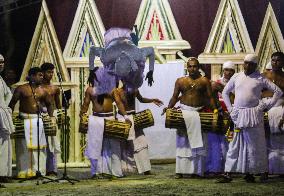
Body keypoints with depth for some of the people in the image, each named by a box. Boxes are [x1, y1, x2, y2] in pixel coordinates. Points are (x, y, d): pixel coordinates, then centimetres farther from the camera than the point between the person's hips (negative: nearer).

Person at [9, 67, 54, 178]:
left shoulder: (42, 91, 9)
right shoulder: (21, 89, -2)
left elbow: (49, 104, 23)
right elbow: (12, 103, -1)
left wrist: (51, 117, 15)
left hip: (38, 120, 4)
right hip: (24, 120, -4)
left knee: (39, 146, 3)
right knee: (24, 147, -1)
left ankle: (38, 170, 9)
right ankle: (24, 172, 4)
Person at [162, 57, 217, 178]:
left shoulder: (204, 81, 4)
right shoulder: (180, 81, 9)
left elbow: (210, 98, 1)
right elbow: (175, 97, 9)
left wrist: (214, 109, -14)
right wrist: (169, 107, -6)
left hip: (199, 113, -1)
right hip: (184, 113, 1)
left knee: (198, 142, -1)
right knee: (183, 142, 1)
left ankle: (196, 170, 4)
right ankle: (180, 171, 2)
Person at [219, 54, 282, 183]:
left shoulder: (260, 79, 2)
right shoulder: (236, 77, 11)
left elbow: (278, 91, 4)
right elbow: (225, 92, 22)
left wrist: (267, 105, -1)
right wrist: (230, 108, 12)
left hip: (254, 115, -2)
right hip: (238, 115, 2)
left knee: (254, 145, -1)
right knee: (235, 144, 1)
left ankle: (250, 173, 5)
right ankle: (227, 173, -1)